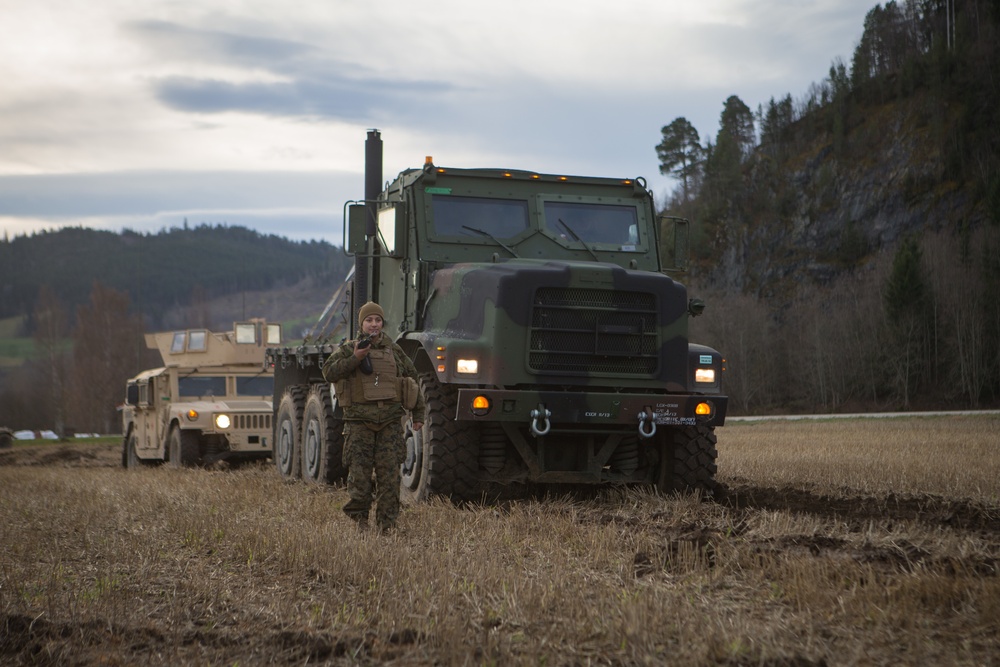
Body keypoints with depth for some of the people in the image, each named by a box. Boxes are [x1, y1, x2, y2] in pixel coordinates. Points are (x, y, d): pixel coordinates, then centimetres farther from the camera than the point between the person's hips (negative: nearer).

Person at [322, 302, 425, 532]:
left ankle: (387, 524, 2)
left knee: (389, 473, -3)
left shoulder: (394, 351, 14)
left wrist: (418, 415, 17)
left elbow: (413, 381, 20)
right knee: (359, 471, -5)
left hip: (390, 420, 1)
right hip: (359, 420, -1)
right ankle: (358, 520, 8)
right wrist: (354, 359, -16)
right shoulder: (348, 350, 8)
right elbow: (329, 372, -6)